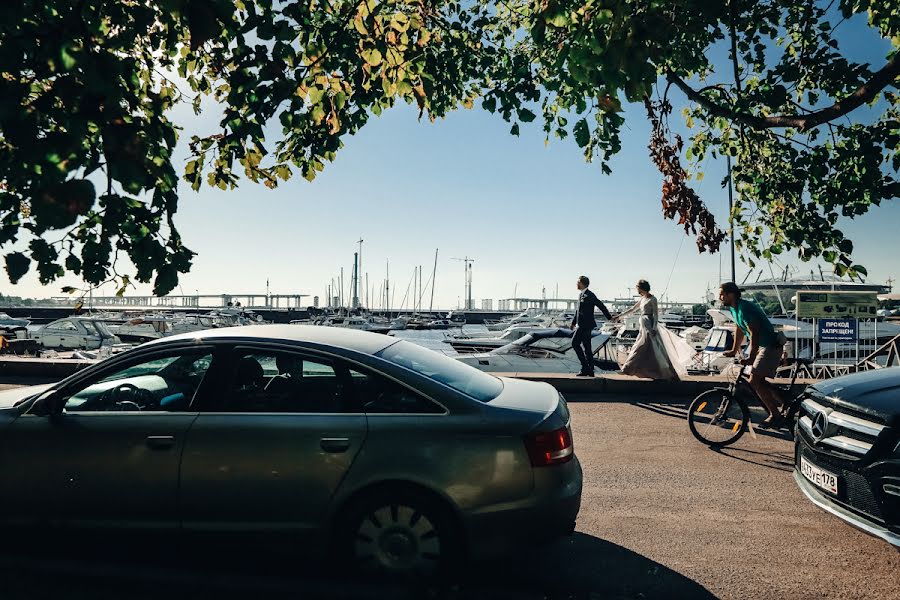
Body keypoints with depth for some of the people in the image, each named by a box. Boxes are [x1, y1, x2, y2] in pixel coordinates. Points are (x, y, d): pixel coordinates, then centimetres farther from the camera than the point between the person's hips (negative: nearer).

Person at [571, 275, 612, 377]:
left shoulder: (589, 295, -13)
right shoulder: (581, 295, 16)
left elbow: (601, 306, -12)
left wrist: (610, 318, -9)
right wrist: (574, 322, 24)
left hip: (586, 324, -9)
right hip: (582, 324, 9)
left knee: (575, 343, -10)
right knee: (587, 348, 9)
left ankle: (585, 367, -7)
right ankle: (590, 370, 13)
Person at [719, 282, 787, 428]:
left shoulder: (744, 308, -23)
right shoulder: (734, 308, 8)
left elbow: (754, 333, -26)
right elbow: (739, 329, 19)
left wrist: (751, 358, -28)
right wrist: (734, 351, 23)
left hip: (770, 346, -10)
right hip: (763, 346, 10)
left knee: (754, 381, -13)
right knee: (759, 380, 15)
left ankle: (775, 416, -5)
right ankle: (785, 402, 27)